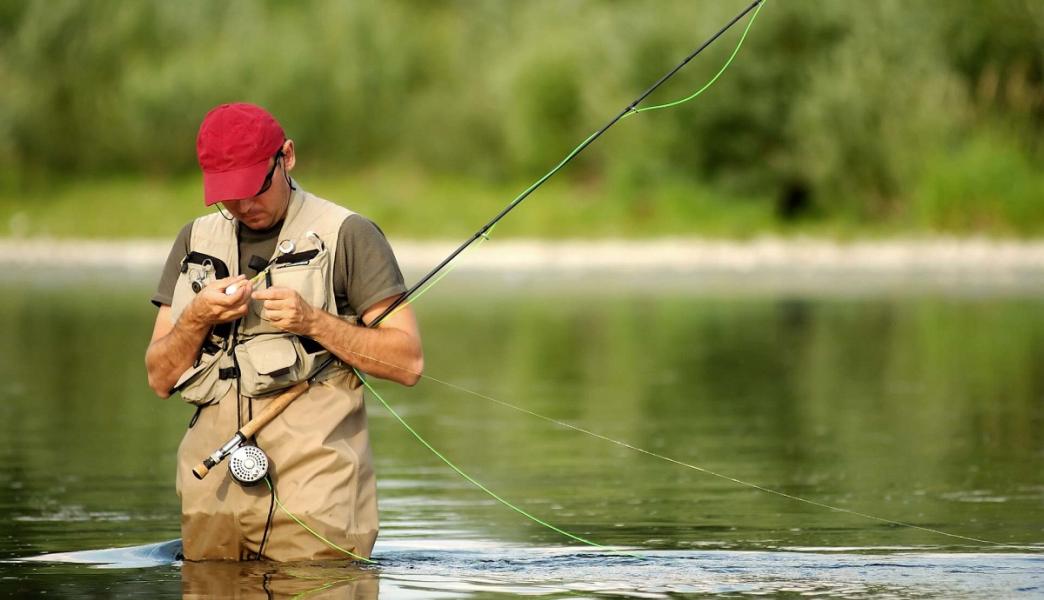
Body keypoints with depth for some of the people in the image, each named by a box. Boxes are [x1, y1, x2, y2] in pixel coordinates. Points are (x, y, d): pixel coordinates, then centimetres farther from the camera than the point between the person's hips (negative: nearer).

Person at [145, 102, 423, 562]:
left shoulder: (346, 235, 1)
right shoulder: (196, 240, 16)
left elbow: (407, 362, -3)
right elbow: (160, 379, 14)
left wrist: (313, 321, -14)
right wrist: (197, 319, -5)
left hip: (311, 483, -4)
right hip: (213, 485, 4)